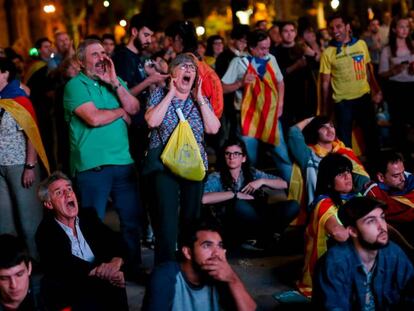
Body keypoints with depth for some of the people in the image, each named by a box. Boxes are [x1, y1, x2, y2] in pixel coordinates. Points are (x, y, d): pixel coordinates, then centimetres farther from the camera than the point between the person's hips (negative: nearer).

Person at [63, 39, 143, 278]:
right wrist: (121, 111, -1)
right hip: (92, 165, -5)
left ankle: (134, 267, 25)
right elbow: (94, 118, -17)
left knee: (133, 219, 10)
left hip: (124, 161, 5)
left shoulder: (116, 81, 14)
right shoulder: (76, 85, -5)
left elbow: (134, 109, 2)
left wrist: (115, 83, -8)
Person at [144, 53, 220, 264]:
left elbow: (213, 128, -3)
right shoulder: (159, 94, 2)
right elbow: (152, 121, -16)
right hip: (164, 165, -3)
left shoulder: (200, 99, 10)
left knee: (192, 216, 8)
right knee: (166, 218, -10)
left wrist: (199, 99, -4)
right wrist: (170, 94, -10)